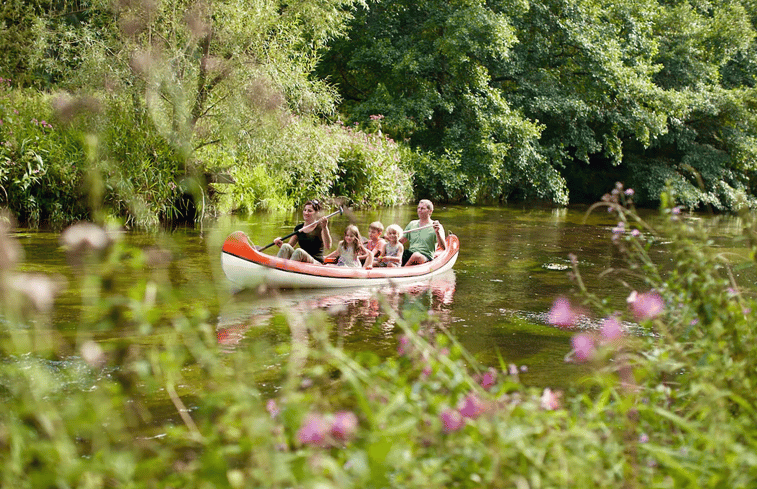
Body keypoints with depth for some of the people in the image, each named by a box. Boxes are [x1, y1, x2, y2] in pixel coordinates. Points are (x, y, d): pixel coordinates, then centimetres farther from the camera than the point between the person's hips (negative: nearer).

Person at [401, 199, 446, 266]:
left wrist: (437, 232, -23)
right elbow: (401, 241, 21)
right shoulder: (412, 224, 19)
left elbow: (444, 248, -9)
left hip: (426, 257, -5)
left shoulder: (436, 227, 3)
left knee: (416, 256, -38)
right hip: (409, 254, 5)